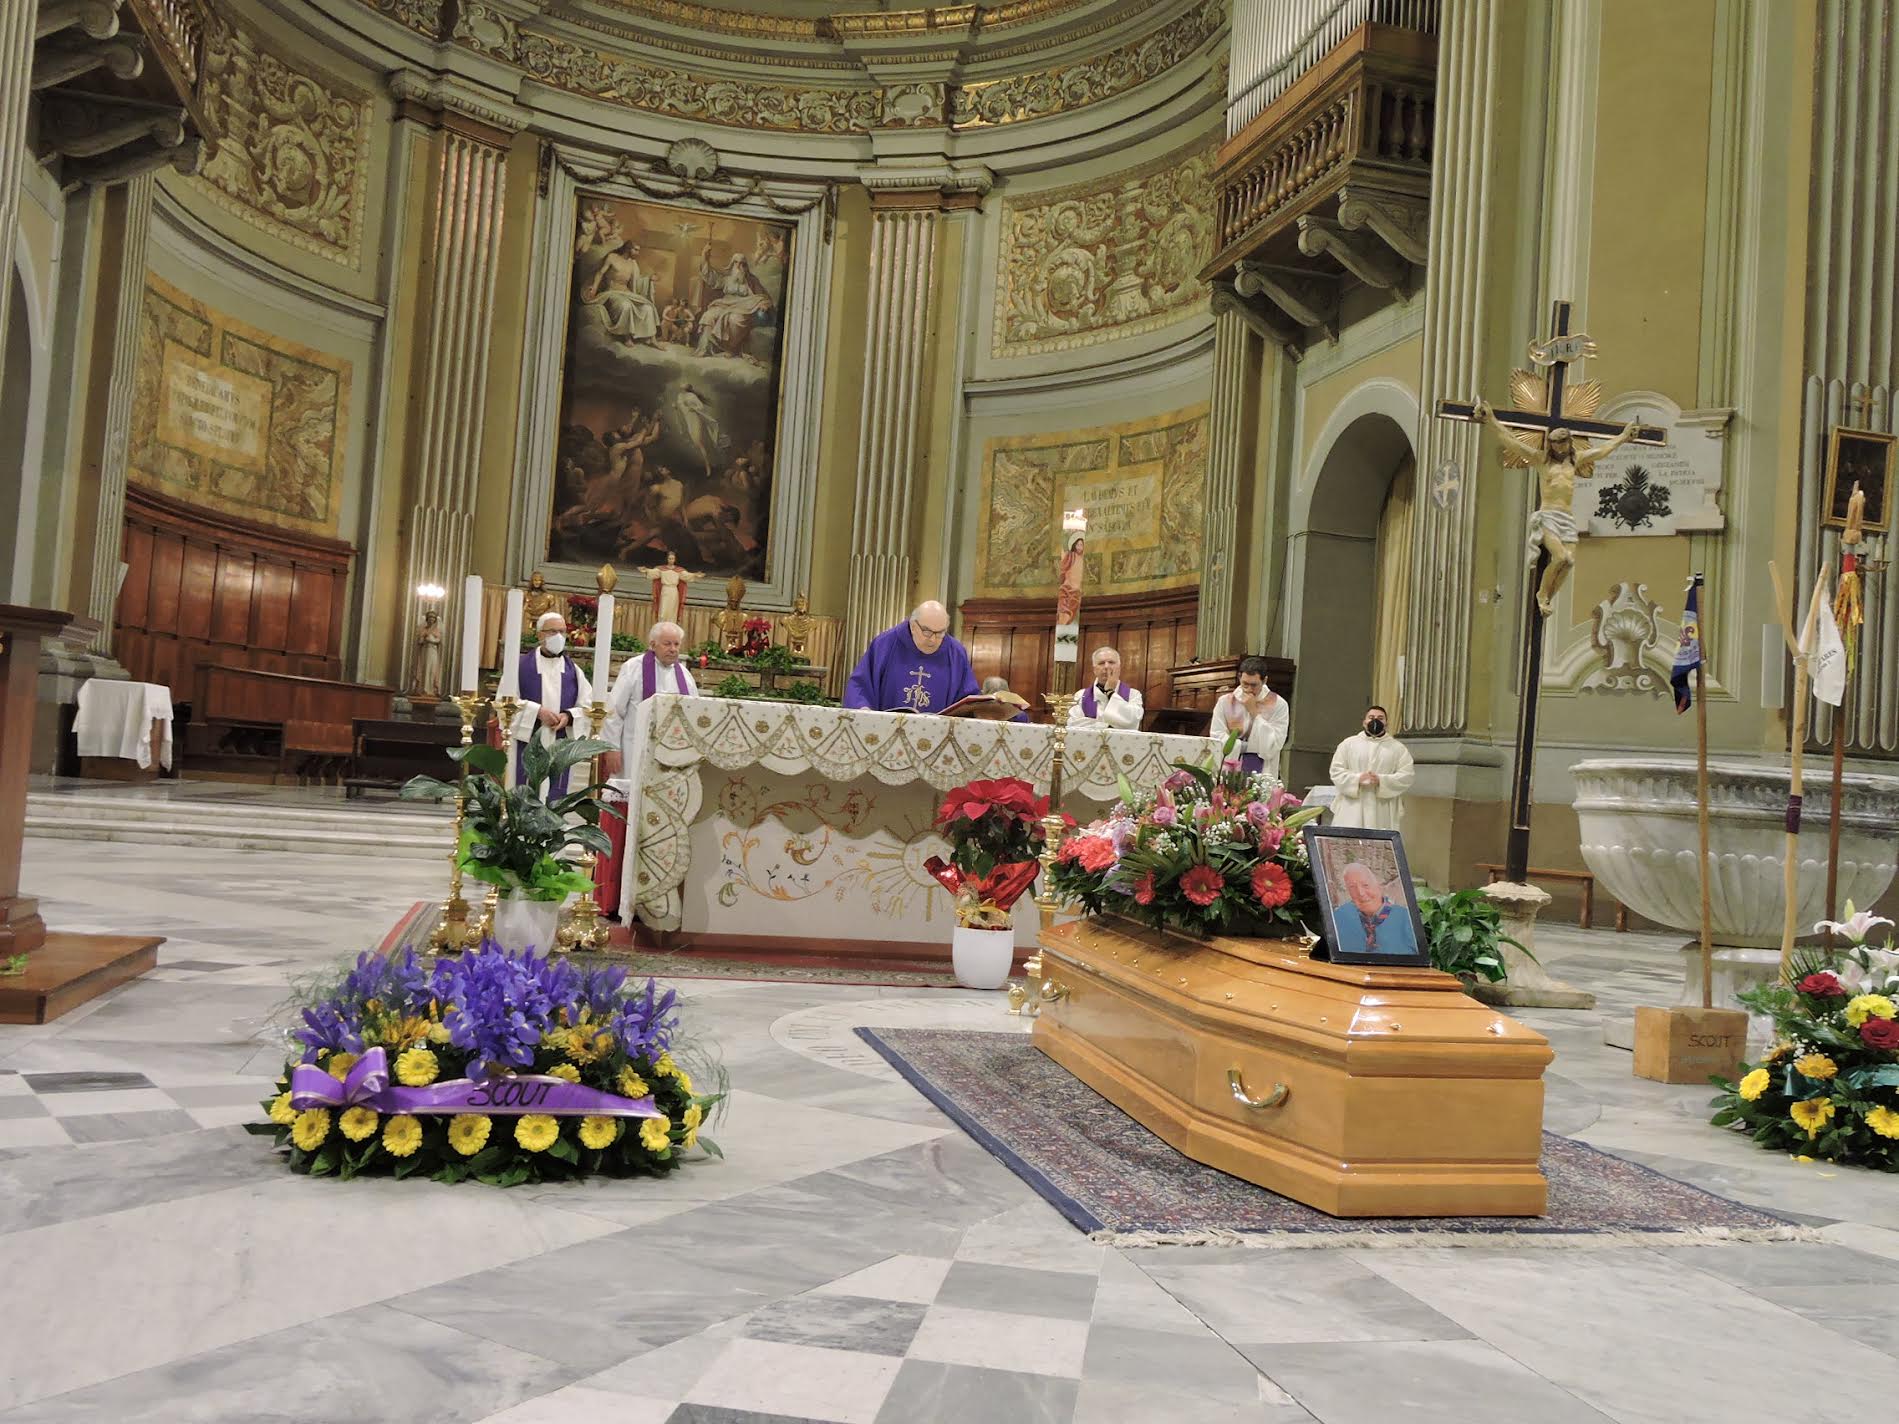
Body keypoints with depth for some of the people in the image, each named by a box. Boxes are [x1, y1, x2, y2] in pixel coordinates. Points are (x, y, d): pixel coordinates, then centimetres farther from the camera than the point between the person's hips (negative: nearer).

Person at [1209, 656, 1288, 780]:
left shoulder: (1278, 704, 0)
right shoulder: (1225, 701, 5)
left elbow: (1270, 749, -7)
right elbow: (1217, 740, -1)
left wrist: (1254, 712, -8)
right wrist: (1252, 745, -7)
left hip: (1263, 774, -1)